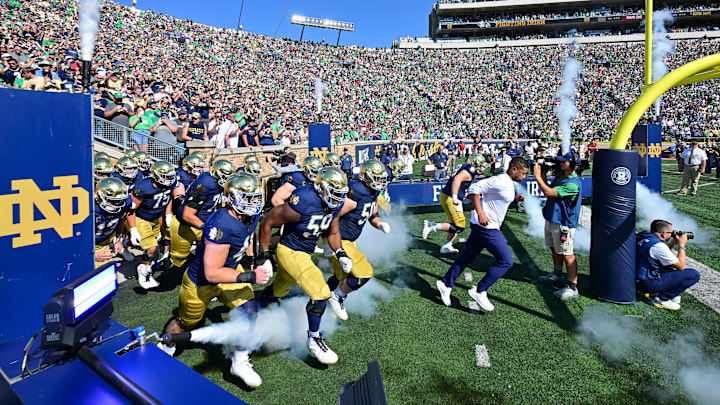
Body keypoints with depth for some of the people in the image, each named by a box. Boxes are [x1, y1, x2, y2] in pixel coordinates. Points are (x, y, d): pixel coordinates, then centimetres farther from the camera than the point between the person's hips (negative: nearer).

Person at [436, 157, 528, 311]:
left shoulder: (508, 183, 13)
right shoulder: (501, 181, -19)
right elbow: (474, 189, -23)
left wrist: (515, 199, 11)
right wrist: (480, 214, -25)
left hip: (482, 226, 10)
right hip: (486, 226, -10)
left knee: (467, 257, 17)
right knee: (506, 261, -4)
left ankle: (446, 284, 27)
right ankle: (479, 291, 4)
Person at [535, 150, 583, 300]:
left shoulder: (572, 184, -23)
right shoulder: (560, 175, 7)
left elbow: (549, 193, -28)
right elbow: (547, 190, 13)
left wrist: (538, 176, -21)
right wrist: (543, 175, -1)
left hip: (563, 223, -10)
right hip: (551, 219, 10)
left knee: (567, 254, -8)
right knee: (555, 249, 23)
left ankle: (572, 288, -5)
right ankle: (556, 275, 40)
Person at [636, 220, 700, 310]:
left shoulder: (642, 236, 5)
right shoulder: (657, 246, -23)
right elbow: (681, 266, -12)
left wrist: (672, 244, 11)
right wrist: (682, 245, -3)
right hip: (648, 284, -10)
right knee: (694, 274, -8)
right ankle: (663, 299, -3)